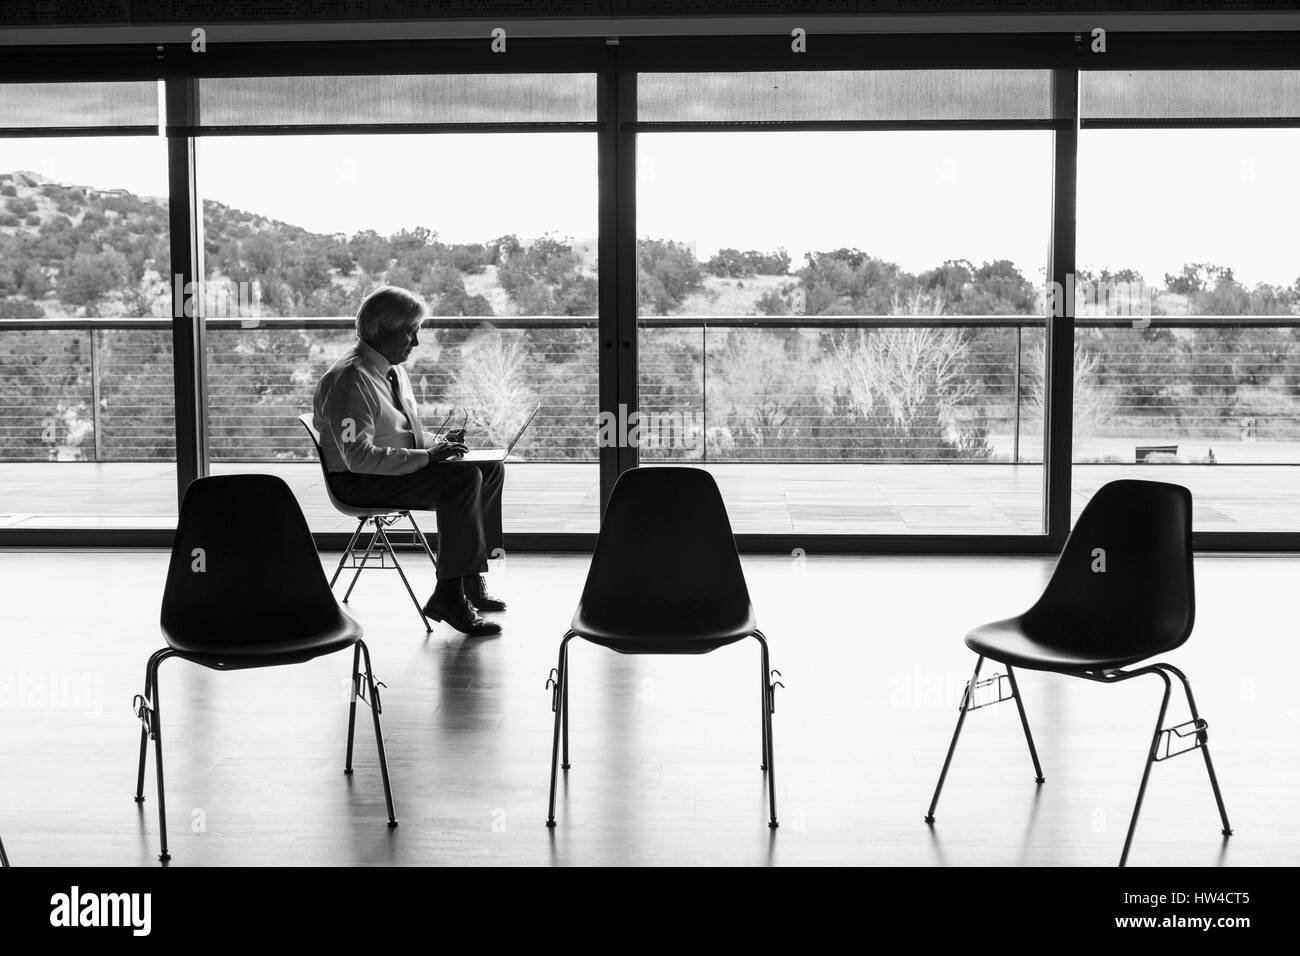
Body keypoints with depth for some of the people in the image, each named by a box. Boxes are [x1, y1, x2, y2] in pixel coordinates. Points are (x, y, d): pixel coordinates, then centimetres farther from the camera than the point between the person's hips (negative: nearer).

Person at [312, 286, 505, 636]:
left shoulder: (393, 370, 12)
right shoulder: (350, 379, -20)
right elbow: (358, 457, -28)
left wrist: (438, 442, 2)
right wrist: (426, 456, -28)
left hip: (399, 470, 10)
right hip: (360, 485, -10)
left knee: (491, 468, 2)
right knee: (463, 477, -27)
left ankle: (470, 582, 4)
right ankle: (449, 597, -24)